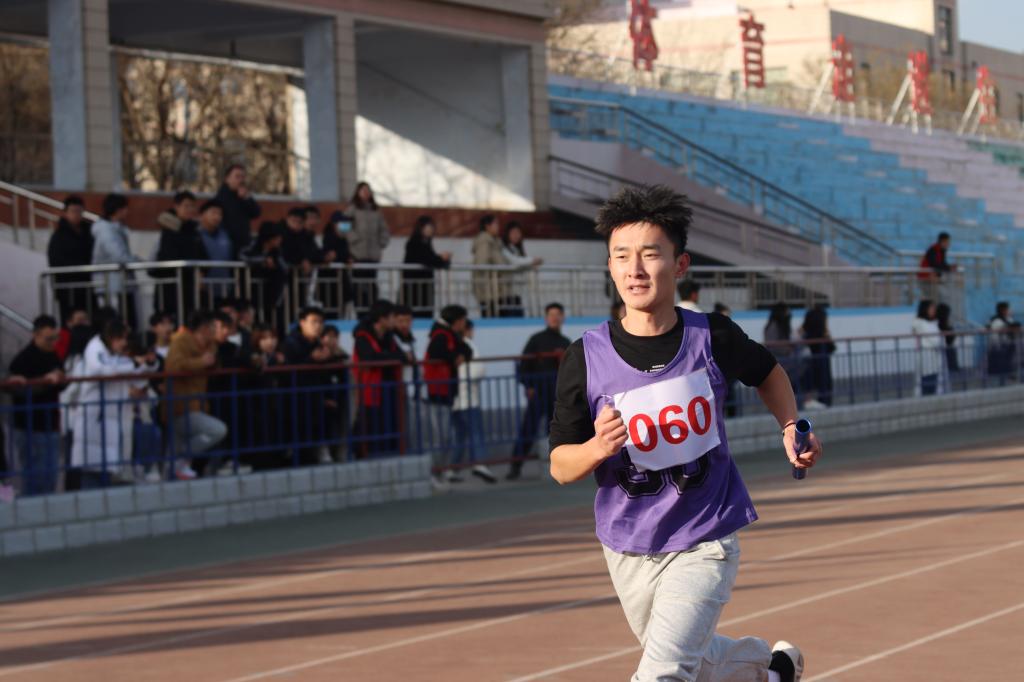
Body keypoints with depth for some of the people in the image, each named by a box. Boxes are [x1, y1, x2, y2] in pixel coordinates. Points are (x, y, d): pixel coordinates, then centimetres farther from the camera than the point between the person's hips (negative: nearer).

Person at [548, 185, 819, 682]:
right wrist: (597, 448, -28)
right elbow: (560, 466, -8)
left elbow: (767, 372, 13)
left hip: (705, 543, -2)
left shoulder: (712, 337, -10)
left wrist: (791, 429, -2)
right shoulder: (586, 358, -13)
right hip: (629, 547, 2)